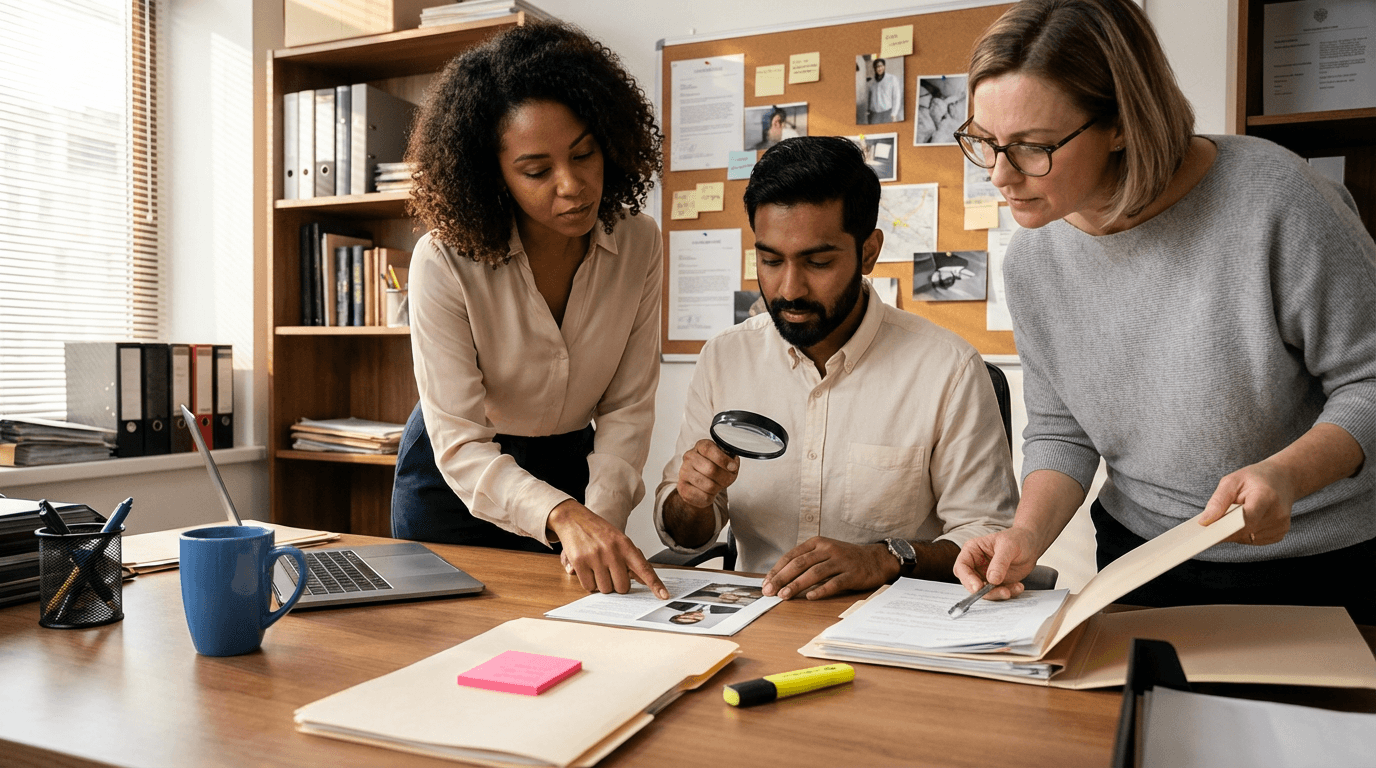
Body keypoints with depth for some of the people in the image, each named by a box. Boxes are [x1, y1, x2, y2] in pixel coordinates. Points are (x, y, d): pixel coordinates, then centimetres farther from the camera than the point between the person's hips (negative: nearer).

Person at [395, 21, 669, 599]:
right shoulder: (444, 263, -27)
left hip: (568, 467, 3)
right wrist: (565, 516, -46)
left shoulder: (638, 244, -16)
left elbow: (626, 408, -13)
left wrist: (600, 516, -29)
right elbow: (460, 444, -30)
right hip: (455, 481, -2)